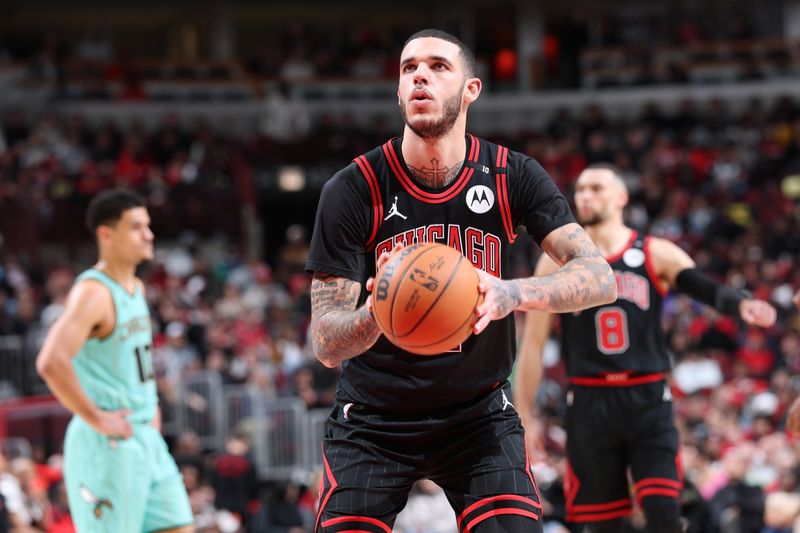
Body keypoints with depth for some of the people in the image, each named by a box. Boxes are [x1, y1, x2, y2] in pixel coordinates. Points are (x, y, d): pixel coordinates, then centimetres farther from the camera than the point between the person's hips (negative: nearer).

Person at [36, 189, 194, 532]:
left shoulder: (136, 288, 13)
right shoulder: (93, 292, -16)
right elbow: (51, 363, -30)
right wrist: (95, 419, -22)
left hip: (148, 439, 9)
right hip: (108, 443, -9)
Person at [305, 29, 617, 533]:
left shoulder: (512, 177, -8)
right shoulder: (354, 189, -13)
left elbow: (600, 277, -19)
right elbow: (325, 345, -16)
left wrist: (513, 294, -39)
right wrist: (374, 316, -41)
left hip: (479, 413, 1)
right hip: (373, 420, -1)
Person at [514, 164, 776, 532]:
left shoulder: (657, 255, 3)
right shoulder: (557, 262, 5)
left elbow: (702, 286, -16)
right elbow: (533, 343, 7)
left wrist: (740, 304, -39)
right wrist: (524, 415, 2)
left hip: (648, 400, -1)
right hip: (590, 403, 1)